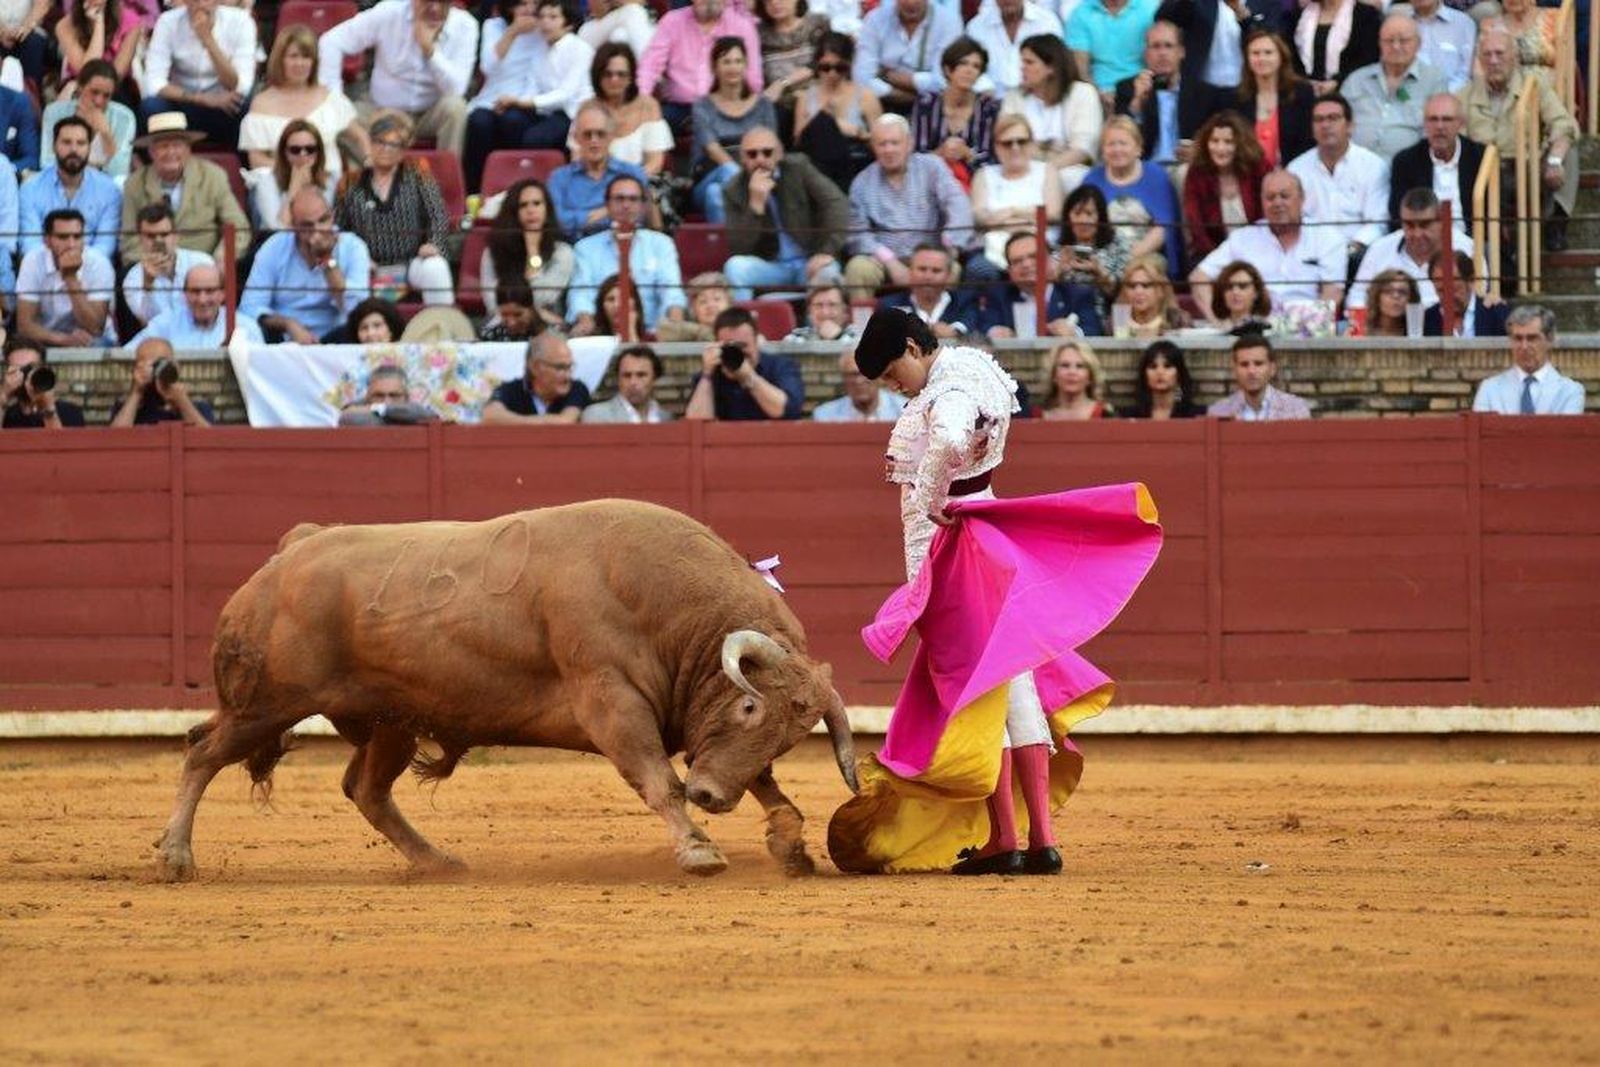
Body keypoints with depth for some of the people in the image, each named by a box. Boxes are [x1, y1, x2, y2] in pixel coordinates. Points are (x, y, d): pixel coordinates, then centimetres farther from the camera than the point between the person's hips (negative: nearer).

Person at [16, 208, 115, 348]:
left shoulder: (98, 263, -16)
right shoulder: (33, 261, -12)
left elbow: (94, 330, -21)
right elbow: (24, 326, -13)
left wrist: (71, 277, -27)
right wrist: (64, 339, -30)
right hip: (48, 343, 1)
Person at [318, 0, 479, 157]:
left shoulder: (465, 26, -12)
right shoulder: (389, 14, -13)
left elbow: (456, 89, -21)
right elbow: (331, 42, -13)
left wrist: (430, 49, -33)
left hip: (432, 116, 0)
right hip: (383, 109, 0)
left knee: (455, 106, -32)